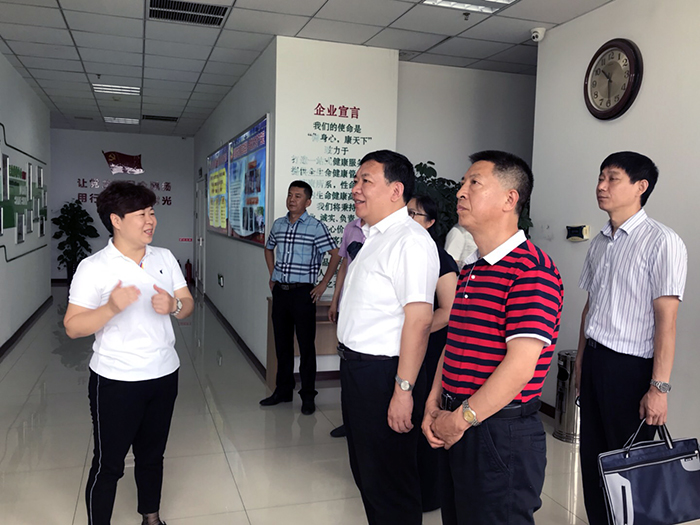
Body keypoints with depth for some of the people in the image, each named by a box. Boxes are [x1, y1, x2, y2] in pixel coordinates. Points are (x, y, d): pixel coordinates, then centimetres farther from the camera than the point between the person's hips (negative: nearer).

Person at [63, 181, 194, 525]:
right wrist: (111, 308, -30)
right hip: (116, 381, -5)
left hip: (164, 375, 5)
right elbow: (72, 327, -14)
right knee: (108, 464, 8)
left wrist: (173, 305, -17)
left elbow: (188, 305, 5)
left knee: (152, 455, 21)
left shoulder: (165, 258, 3)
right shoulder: (92, 268, -12)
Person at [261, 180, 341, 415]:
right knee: (282, 343, 13)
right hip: (280, 291, 5)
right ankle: (283, 390, 26)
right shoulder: (278, 224, 9)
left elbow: (336, 254, -8)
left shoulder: (316, 227, -7)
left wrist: (323, 284, -9)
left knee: (306, 345, 1)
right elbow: (269, 249, 27)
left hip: (303, 292, -5)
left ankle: (308, 396, 11)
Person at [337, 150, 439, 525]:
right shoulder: (373, 237, 12)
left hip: (383, 374, -10)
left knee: (388, 480, 6)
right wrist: (350, 362, 19)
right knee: (365, 469, 23)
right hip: (356, 367, 10)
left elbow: (419, 319, -25)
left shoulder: (409, 241, -19)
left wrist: (403, 389, -26)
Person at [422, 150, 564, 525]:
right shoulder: (470, 269, 13)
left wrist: (462, 419, -15)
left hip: (501, 431, -8)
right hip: (456, 428, 9)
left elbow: (520, 364, -22)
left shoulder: (531, 268, -17)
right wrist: (434, 406, 4)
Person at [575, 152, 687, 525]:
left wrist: (659, 387, -18)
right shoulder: (600, 242, 9)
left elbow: (666, 318, -16)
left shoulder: (662, 242, -13)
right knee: (592, 455, 15)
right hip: (594, 360, 7)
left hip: (630, 367, -6)